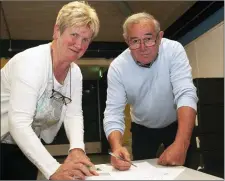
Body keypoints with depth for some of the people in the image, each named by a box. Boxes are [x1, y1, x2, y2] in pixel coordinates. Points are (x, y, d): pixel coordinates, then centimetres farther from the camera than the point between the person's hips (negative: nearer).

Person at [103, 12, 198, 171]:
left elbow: (186, 95, -32)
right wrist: (116, 147, -45)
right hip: (142, 129, 1)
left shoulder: (174, 50, -24)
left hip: (176, 124, 0)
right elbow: (113, 112, -24)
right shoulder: (117, 67, -21)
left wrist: (181, 144, -46)